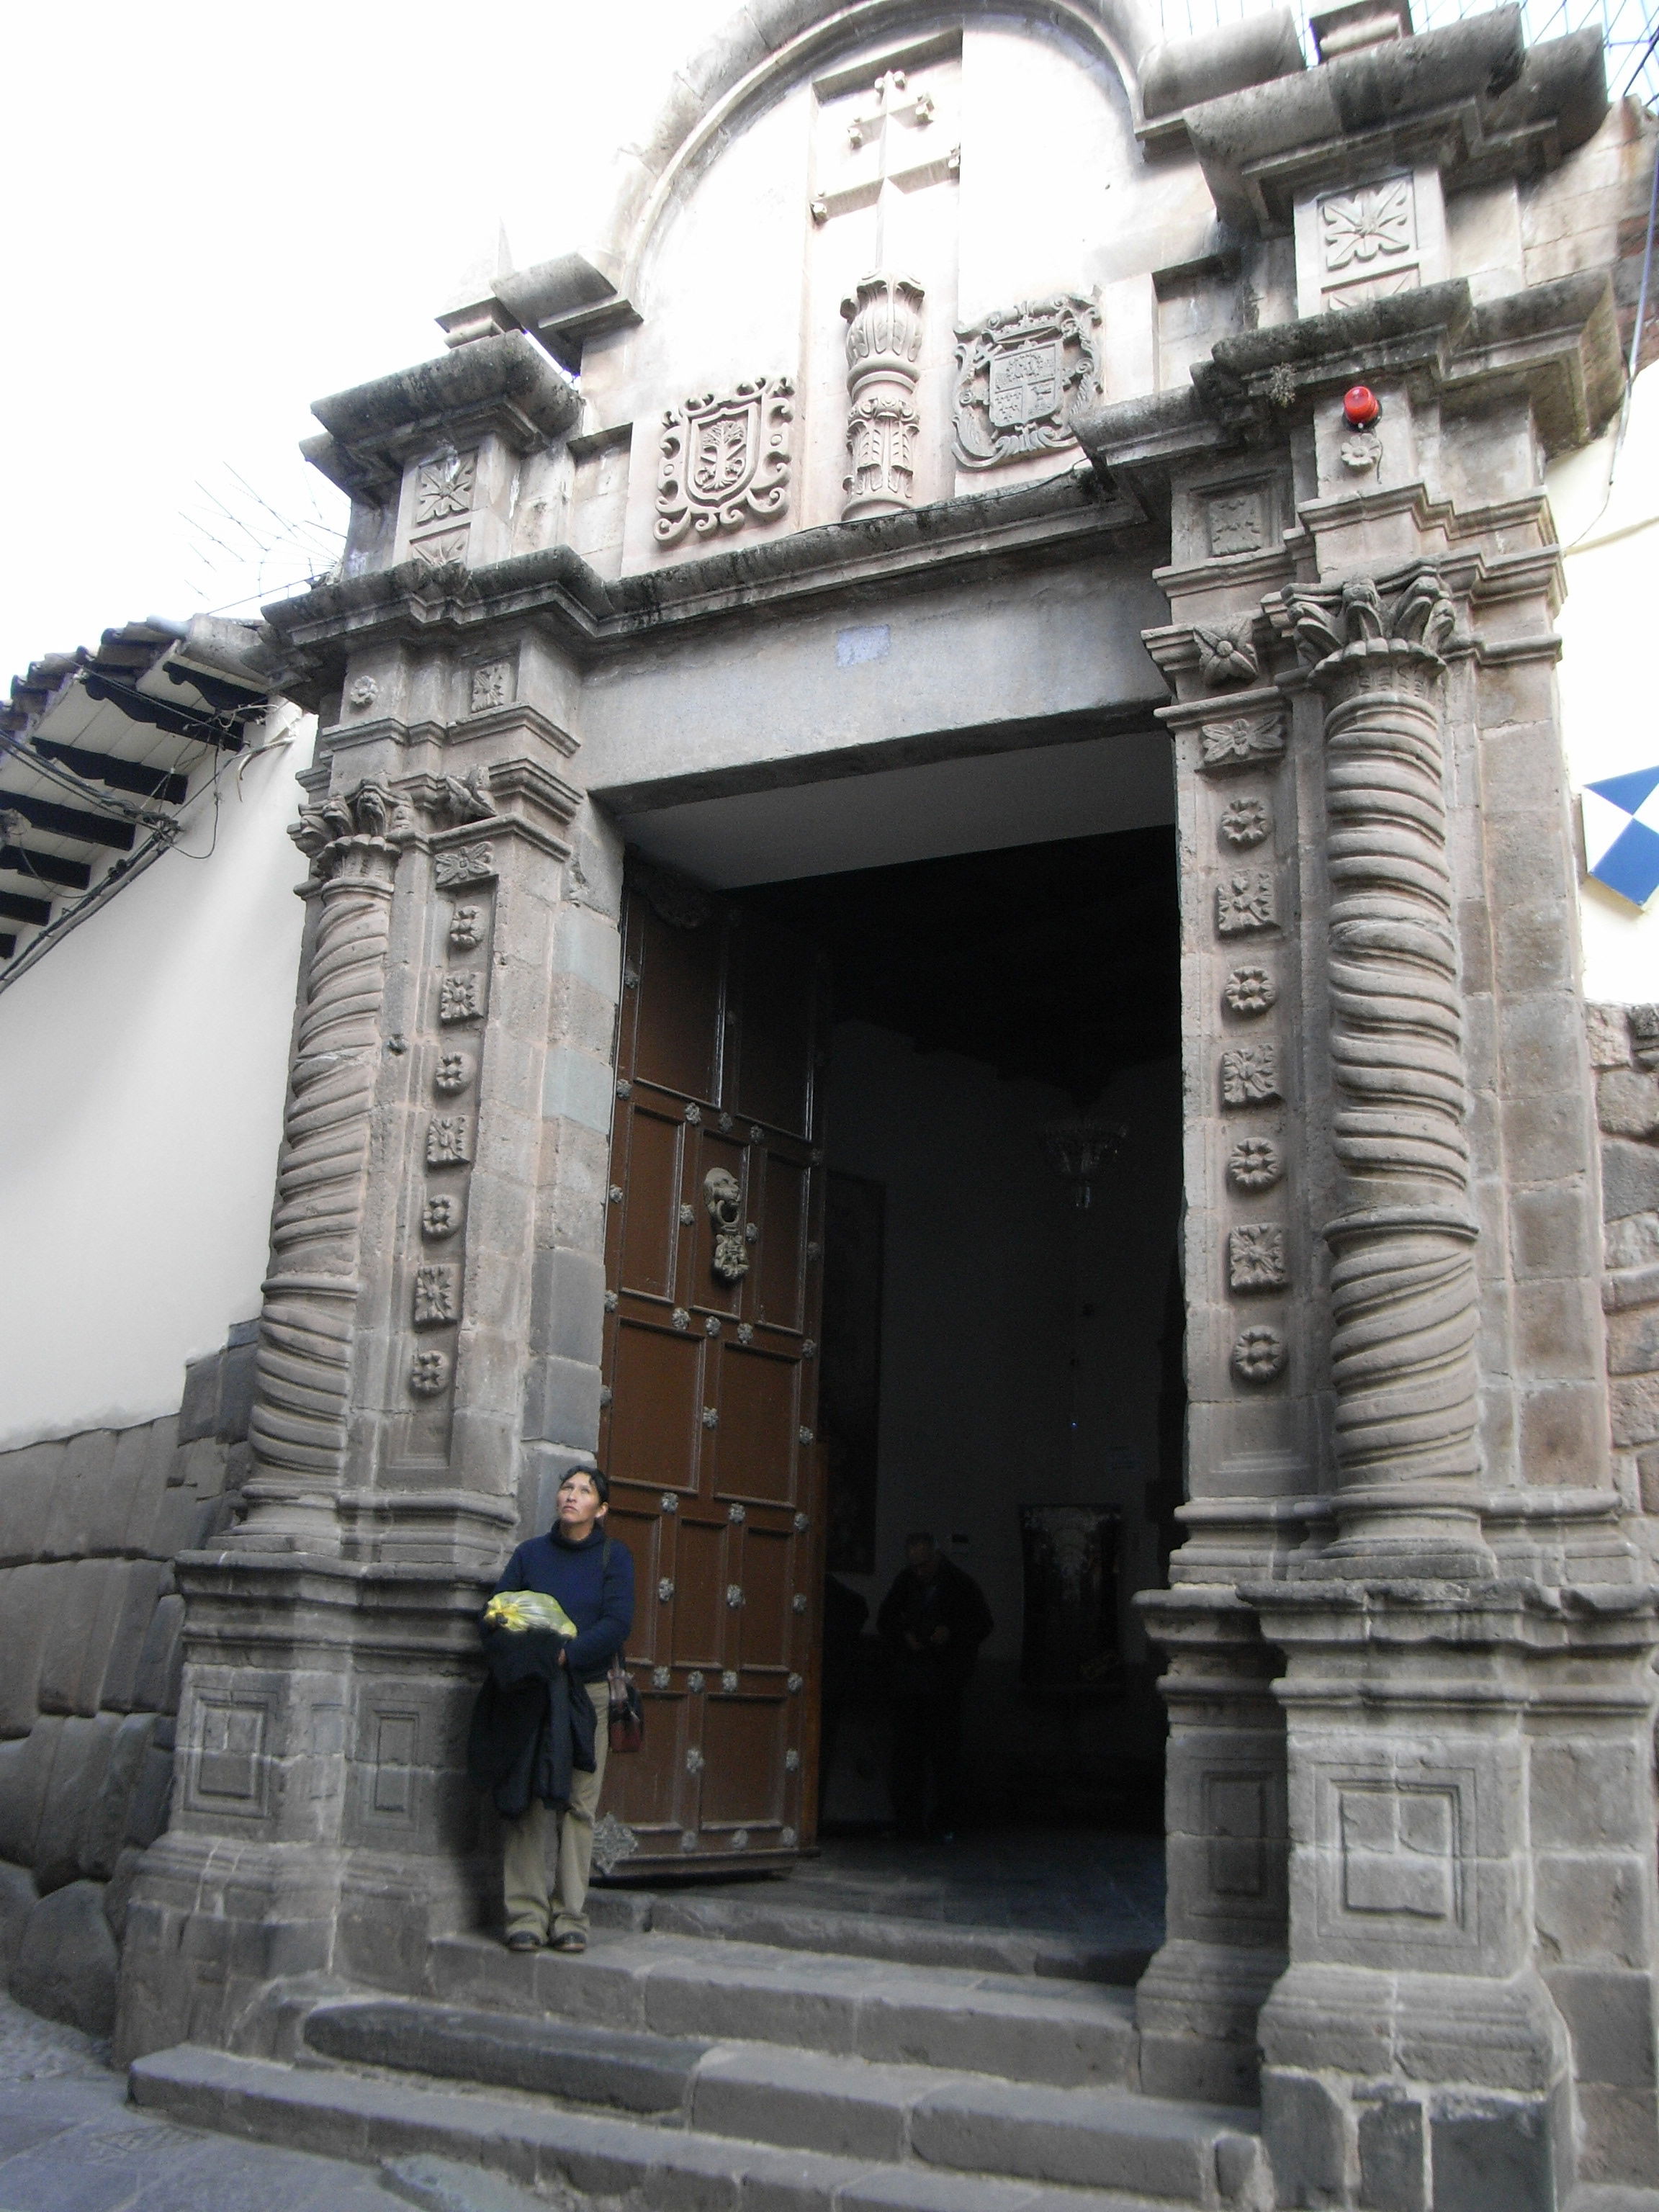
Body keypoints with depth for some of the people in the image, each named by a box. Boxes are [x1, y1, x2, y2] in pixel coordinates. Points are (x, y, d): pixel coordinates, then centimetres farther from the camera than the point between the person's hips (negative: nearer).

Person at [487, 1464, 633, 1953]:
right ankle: (526, 1915, 0)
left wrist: (566, 1655, -17)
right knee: (526, 1802, -4)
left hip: (587, 1690, -1)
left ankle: (571, 1917, 3)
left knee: (579, 1804, -2)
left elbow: (617, 1624, -6)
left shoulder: (613, 1556, 5)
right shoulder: (530, 1554, 11)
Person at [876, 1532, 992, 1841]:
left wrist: (952, 1633, -12)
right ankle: (908, 1820, 8)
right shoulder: (905, 1581, 6)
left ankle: (944, 1823, 7)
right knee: (907, 1750, 1)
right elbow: (885, 1621, 15)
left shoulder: (961, 1584, -2)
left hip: (946, 1685, -2)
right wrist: (904, 1637, -5)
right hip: (909, 1682, 3)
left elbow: (983, 1624, 5)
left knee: (946, 1754, -1)